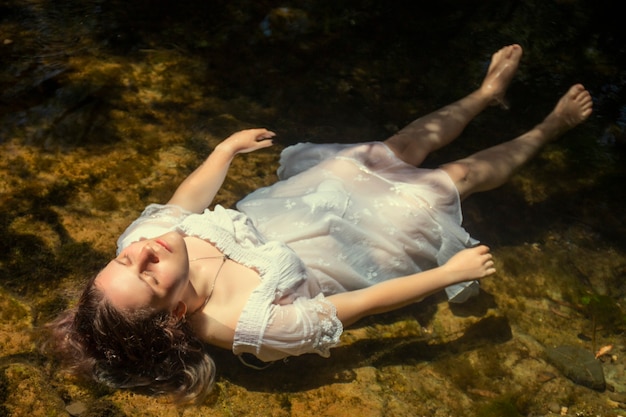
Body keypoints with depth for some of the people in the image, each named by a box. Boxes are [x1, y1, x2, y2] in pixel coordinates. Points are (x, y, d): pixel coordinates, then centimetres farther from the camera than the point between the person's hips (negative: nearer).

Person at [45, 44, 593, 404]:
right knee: (458, 175, 10)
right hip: (365, 245, -5)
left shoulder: (142, 235, -23)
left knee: (413, 143, 16)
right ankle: (549, 128, 41)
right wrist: (451, 272, -22)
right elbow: (360, 306, -30)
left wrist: (226, 149, 13)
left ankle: (488, 92, 48)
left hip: (308, 191, 5)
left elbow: (189, 198, -1)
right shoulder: (250, 323, -39)